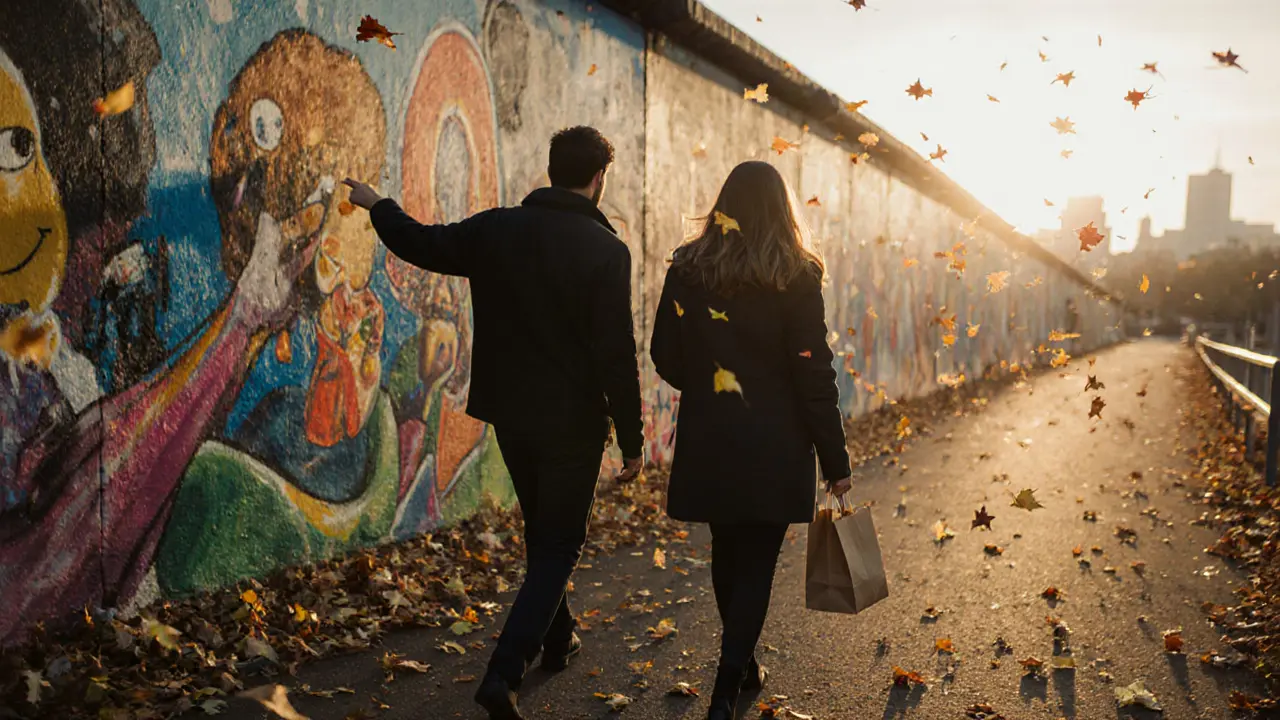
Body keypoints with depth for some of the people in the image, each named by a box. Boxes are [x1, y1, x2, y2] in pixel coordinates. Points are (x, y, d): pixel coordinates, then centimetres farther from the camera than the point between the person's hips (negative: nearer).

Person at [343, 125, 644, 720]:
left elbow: (421, 244, 12)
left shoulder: (493, 229, -3)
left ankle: (556, 639, 41)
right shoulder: (606, 251, -16)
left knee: (542, 533, 24)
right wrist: (631, 441, -8)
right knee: (558, 545, 7)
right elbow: (617, 357, -17)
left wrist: (378, 207, 32)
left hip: (509, 413, 5)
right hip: (571, 423, -5)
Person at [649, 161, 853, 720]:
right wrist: (835, 460, -4)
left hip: (707, 443, 3)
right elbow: (813, 374, -10)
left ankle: (742, 665, 36)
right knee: (756, 562, 7)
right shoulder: (794, 277, -9)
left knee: (727, 551, 20)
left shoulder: (687, 268, -1)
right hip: (774, 448, -3)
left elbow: (665, 358, 3)